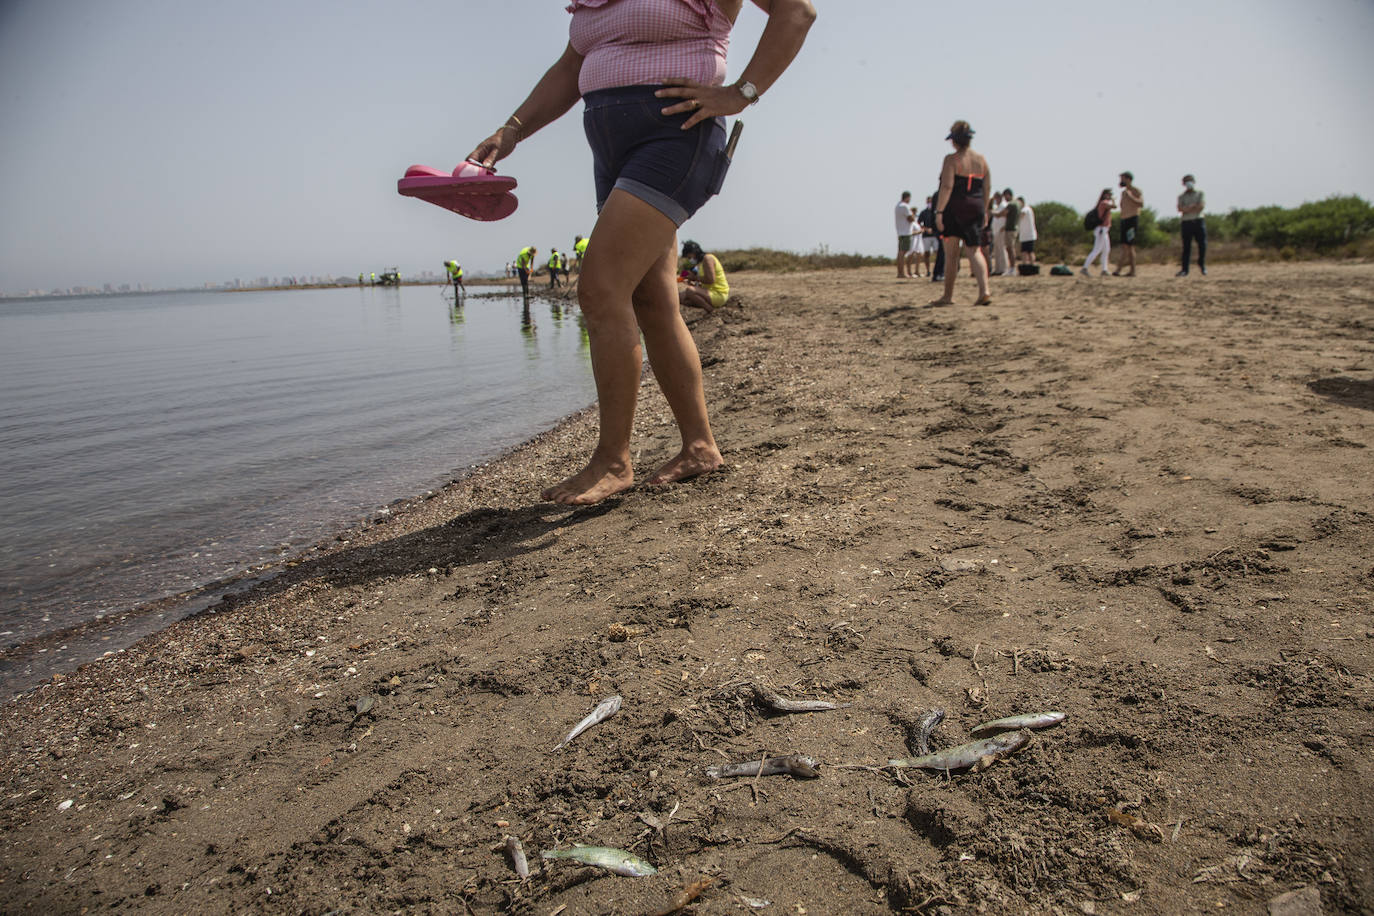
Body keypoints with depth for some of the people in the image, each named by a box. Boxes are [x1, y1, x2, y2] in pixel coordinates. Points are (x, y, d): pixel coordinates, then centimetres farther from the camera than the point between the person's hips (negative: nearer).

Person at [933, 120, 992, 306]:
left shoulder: (952, 159, -9)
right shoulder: (981, 159, 10)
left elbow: (947, 187, -17)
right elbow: (987, 188, 11)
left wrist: (939, 211, -16)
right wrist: (984, 211, 19)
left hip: (954, 209, -5)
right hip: (975, 209, 5)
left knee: (951, 255, 3)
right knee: (974, 250, 8)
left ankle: (948, 296, 11)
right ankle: (984, 291, -10)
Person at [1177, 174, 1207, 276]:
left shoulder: (1200, 194, 12)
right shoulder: (1181, 196, 14)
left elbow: (1202, 206, -3)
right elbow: (1180, 209, -3)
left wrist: (1187, 209, -8)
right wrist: (1195, 207, -12)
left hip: (1198, 221, 0)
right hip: (1186, 222, 0)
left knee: (1202, 244, -4)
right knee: (1186, 246, -2)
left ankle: (1202, 264, 17)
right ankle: (1185, 269, -2)